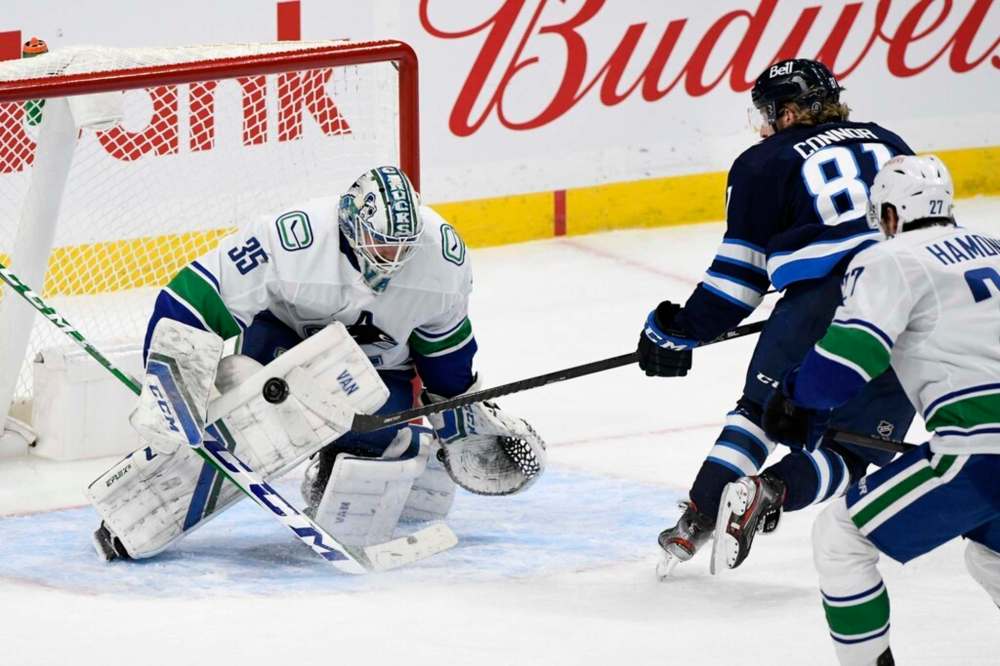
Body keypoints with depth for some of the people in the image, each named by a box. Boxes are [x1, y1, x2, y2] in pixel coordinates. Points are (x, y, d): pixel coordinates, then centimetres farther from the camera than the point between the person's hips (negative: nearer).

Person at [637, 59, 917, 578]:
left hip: (822, 303, -3)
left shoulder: (765, 164, 9)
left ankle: (698, 517, 8)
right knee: (851, 445, 10)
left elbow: (740, 270, 8)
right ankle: (771, 491, -15)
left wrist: (682, 331, 18)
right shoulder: (888, 144, 23)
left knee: (761, 411, 20)